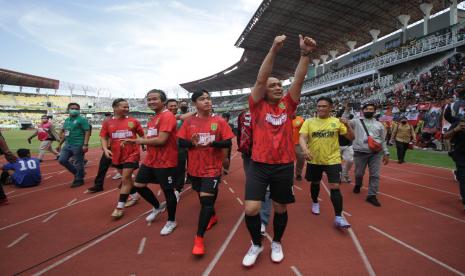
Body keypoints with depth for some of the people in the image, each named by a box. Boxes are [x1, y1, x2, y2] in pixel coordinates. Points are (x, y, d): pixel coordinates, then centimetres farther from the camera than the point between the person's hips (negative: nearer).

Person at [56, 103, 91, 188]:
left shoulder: (82, 119, -8)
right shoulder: (67, 120, 15)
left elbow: (87, 132, -15)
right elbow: (64, 133, 23)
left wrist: (85, 144, -22)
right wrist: (60, 144, 21)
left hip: (78, 145, -8)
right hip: (68, 144, 8)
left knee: (78, 163, 0)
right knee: (62, 160, 9)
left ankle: (79, 180, 16)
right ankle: (77, 173, 24)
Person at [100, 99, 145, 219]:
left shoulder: (134, 121, -3)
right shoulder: (107, 123, 2)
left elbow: (142, 135, 6)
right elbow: (103, 137, 4)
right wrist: (105, 149, -13)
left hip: (132, 154, -3)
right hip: (117, 156, 4)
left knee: (125, 179, -5)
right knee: (127, 178, 18)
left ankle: (120, 207, 2)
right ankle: (134, 196, 38)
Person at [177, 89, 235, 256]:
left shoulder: (219, 121, -6)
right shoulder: (189, 122, 1)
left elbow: (228, 143, -8)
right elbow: (181, 142, 0)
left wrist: (212, 142, -25)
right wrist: (192, 143, -21)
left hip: (212, 168, -3)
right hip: (195, 168, 4)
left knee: (206, 199, -10)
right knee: (204, 197, 20)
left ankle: (199, 238, 2)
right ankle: (212, 216, 48)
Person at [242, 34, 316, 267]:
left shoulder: (287, 105, 6)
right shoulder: (258, 106, -1)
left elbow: (299, 80, -5)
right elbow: (260, 79, -14)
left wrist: (305, 53, -17)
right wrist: (274, 49, -22)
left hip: (284, 165, 3)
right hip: (259, 164, -2)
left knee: (280, 208, 13)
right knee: (251, 209, -9)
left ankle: (276, 243, 41)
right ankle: (256, 244, 21)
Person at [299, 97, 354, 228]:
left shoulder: (337, 122, -1)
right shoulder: (309, 122, -2)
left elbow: (351, 138, -2)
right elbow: (302, 137, -11)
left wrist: (347, 126, -20)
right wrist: (305, 149, -31)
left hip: (332, 160, -1)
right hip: (314, 160, 1)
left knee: (335, 186, -8)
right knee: (315, 183, 18)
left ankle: (338, 217, 3)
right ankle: (315, 202, 46)